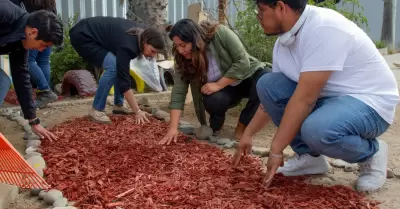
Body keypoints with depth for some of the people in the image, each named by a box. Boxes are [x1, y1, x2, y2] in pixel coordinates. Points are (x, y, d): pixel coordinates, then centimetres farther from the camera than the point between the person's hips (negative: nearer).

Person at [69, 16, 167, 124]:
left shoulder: (142, 32, -7)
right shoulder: (127, 44, -32)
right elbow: (124, 80, -31)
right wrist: (138, 111, -29)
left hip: (96, 35, 10)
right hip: (82, 37, -10)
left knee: (120, 66, 3)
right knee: (113, 67, -24)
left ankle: (118, 105, 12)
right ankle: (96, 109, -13)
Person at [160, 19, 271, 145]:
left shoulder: (220, 33, -27)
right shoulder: (183, 60, -16)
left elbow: (243, 62, -25)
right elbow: (178, 93, -19)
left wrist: (218, 85, -28)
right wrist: (173, 128, -25)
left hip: (249, 75, -1)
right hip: (225, 91, 1)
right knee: (212, 99, -33)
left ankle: (242, 128, -15)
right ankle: (215, 128, 1)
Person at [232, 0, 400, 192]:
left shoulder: (324, 28, -27)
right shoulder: (283, 42, 0)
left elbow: (304, 98, -29)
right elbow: (272, 95, 13)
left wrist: (276, 151, -24)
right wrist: (248, 134, 17)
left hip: (369, 101, -8)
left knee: (316, 130, -37)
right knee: (267, 84, -7)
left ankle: (372, 153, -3)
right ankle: (310, 156, 5)